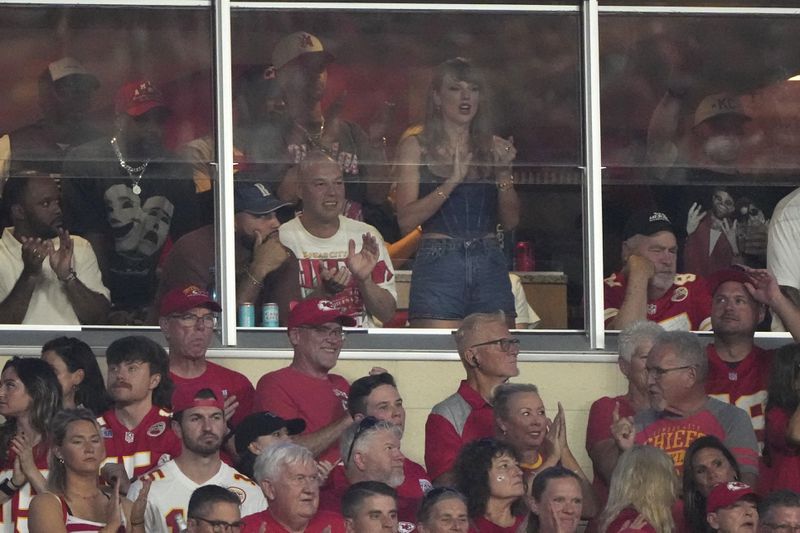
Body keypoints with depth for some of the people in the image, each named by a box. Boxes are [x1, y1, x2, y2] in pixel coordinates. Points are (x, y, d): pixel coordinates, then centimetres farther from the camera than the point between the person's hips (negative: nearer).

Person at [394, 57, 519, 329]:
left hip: (490, 265, 3)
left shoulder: (495, 148, 13)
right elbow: (407, 220, -5)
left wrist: (503, 173, -5)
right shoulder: (416, 146, 5)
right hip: (438, 265, -3)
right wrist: (452, 181, -14)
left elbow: (511, 221, 10)